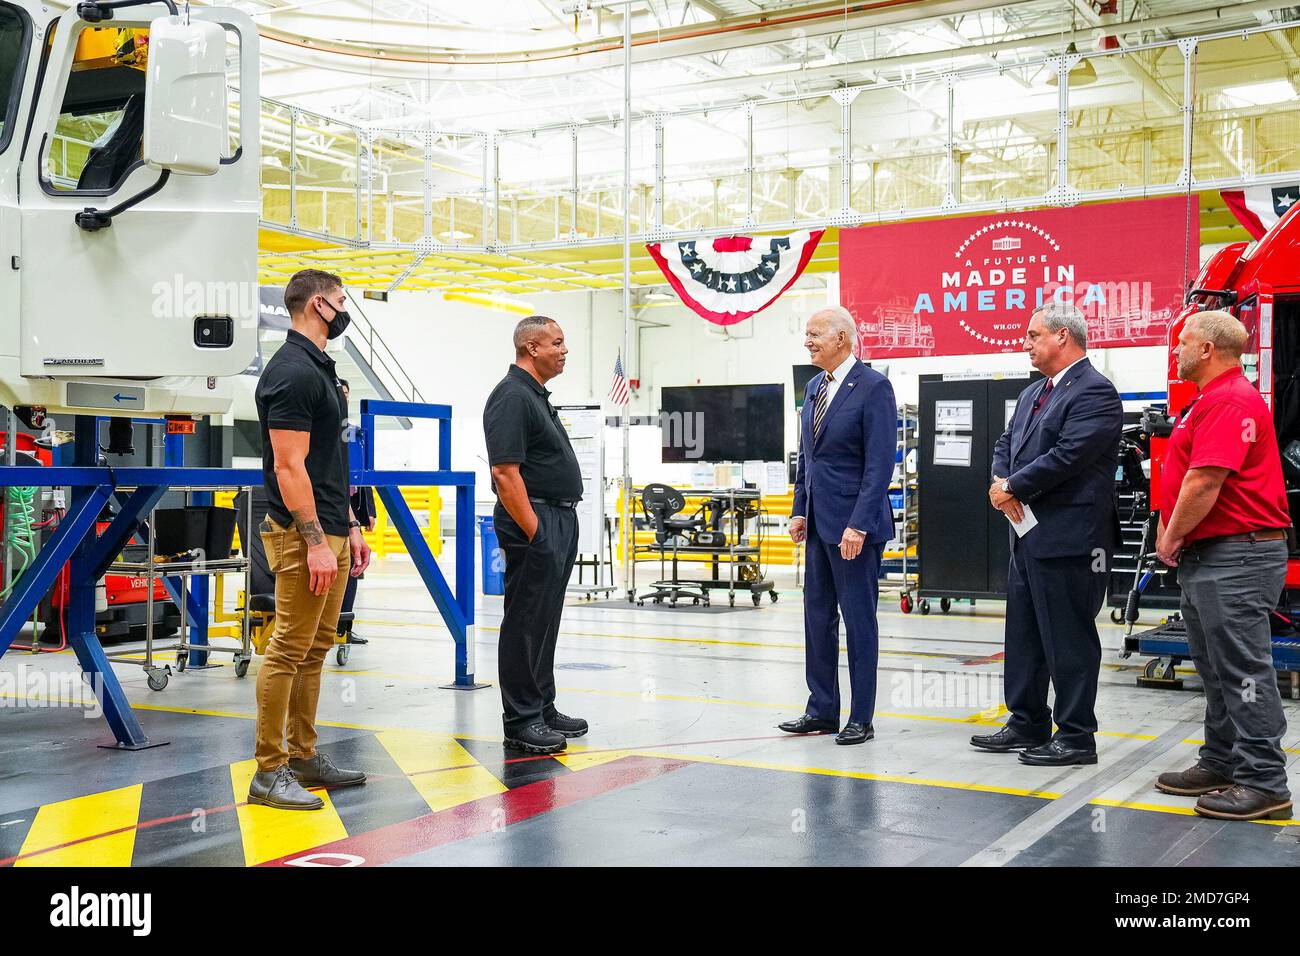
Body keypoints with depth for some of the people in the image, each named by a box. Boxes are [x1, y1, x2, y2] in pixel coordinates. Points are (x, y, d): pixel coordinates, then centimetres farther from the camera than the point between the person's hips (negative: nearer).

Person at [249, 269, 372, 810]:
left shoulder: (320, 369, 17)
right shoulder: (293, 371, -14)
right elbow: (289, 466, -19)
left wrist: (350, 527, 20)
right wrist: (315, 542, -21)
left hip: (331, 533, 10)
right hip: (303, 536, -10)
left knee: (314, 650, 14)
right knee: (289, 651, -5)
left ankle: (303, 756, 22)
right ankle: (269, 772, 1)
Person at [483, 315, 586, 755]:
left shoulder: (537, 395, 18)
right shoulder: (512, 396, -14)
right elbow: (505, 473, -21)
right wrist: (534, 533, -22)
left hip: (559, 521, 10)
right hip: (535, 523, -10)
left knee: (545, 623, 15)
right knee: (525, 624, -4)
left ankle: (543, 710, 23)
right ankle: (520, 723, 2)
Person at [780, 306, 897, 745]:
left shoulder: (873, 388, -12)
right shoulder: (814, 387, 13)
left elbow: (880, 463, -16)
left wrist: (858, 525, -20)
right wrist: (800, 510, 13)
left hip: (854, 524, -8)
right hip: (819, 523, 8)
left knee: (859, 619, 0)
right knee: (818, 616, 12)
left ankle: (861, 719, 9)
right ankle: (822, 710, 22)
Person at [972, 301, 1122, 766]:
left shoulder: (1094, 392, -13)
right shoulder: (1032, 394, 17)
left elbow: (1068, 456, -22)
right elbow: (1006, 444, 16)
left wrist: (1013, 488, -12)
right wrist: (1003, 484, -5)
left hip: (1069, 539, -10)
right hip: (1029, 535, 10)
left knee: (1070, 641, -1)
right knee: (1024, 637, 16)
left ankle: (1076, 737, 8)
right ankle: (1027, 724, 27)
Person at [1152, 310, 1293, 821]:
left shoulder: (1230, 401, -17)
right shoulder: (1209, 400, 18)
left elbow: (1205, 481, -24)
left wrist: (1171, 538, -11)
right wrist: (1176, 540, 11)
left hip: (1235, 556, -11)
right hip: (1206, 557, 11)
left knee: (1243, 670, -7)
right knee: (1217, 669, 17)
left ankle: (1263, 783, -2)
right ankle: (1221, 764, 26)